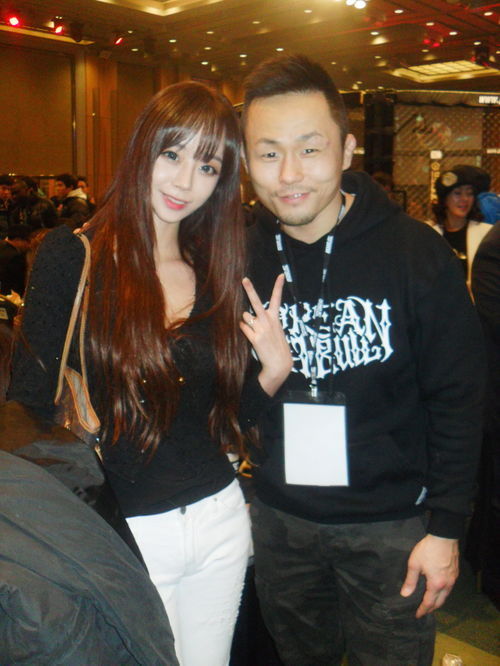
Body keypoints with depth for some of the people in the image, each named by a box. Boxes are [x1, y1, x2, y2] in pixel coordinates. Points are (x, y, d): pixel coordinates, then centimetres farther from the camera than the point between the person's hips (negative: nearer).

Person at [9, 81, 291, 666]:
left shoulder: (214, 273, 3)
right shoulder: (71, 257, -11)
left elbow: (222, 416, 8)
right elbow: (33, 403, -10)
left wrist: (273, 371, -10)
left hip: (219, 521, 5)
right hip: (121, 534, -4)